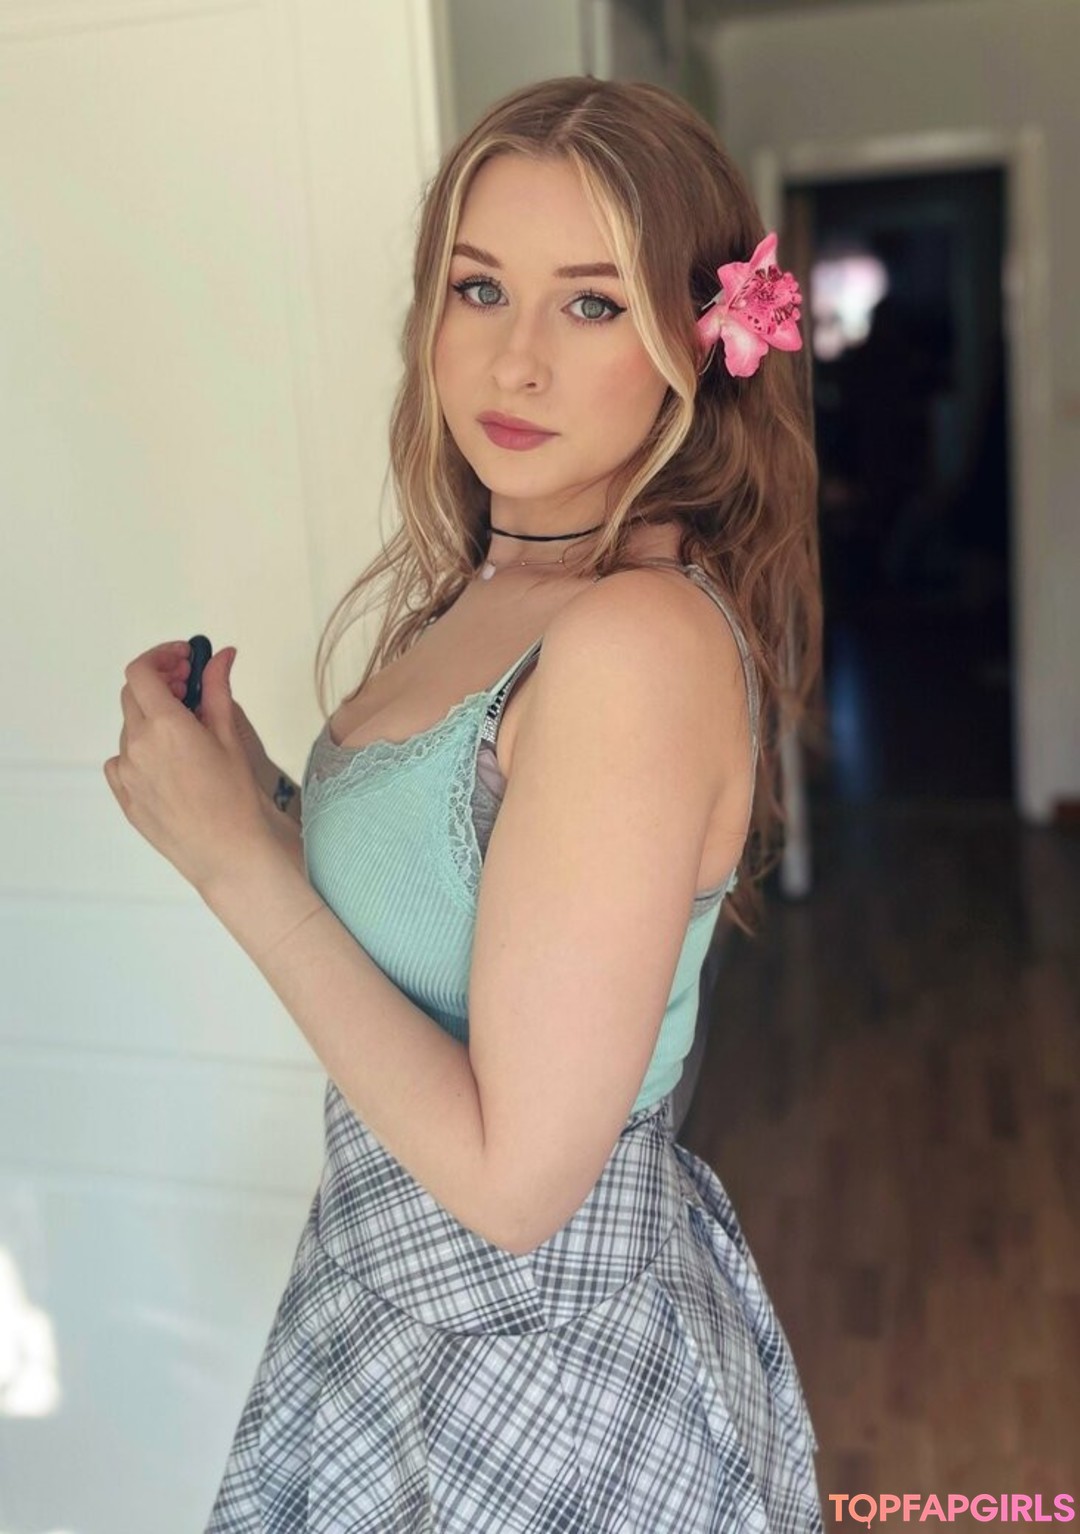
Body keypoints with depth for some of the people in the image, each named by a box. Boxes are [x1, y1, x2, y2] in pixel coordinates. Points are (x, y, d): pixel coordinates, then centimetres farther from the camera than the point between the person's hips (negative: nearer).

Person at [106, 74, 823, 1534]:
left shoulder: (642, 637, -27)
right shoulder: (483, 589, 0)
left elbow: (514, 1172, -26)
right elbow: (432, 928, 4)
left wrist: (238, 859, -20)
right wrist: (254, 791, -8)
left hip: (538, 1371, -7)